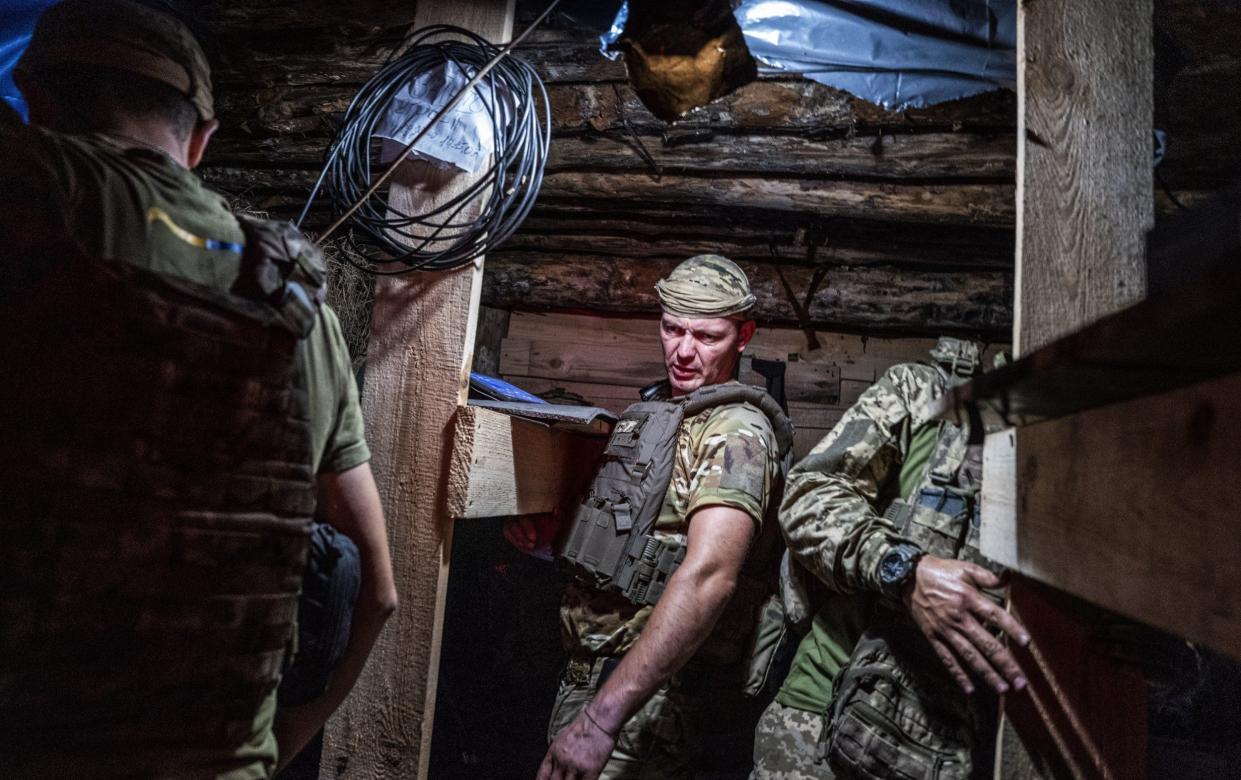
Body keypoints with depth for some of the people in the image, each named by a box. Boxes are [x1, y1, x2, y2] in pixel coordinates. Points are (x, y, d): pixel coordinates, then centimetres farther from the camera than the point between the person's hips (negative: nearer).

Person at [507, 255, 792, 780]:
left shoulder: (735, 431, -16)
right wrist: (544, 530, 2)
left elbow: (708, 576, -29)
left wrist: (601, 717, -33)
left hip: (648, 700, -8)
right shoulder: (648, 413, 12)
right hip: (588, 673, 8)